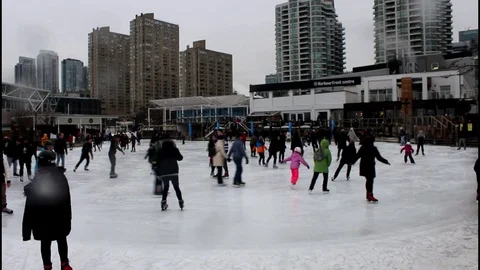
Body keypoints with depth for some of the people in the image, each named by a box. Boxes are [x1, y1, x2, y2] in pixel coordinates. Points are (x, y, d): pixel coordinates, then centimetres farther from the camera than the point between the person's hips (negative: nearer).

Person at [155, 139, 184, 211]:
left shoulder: (160, 152, 5)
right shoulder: (174, 150, 0)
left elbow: (158, 163, 4)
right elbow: (180, 158, 11)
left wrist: (158, 173, 10)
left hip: (164, 173, 1)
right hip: (174, 172, -1)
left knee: (165, 187, 15)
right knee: (176, 187, 10)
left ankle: (163, 202, 9)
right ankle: (180, 201, 9)